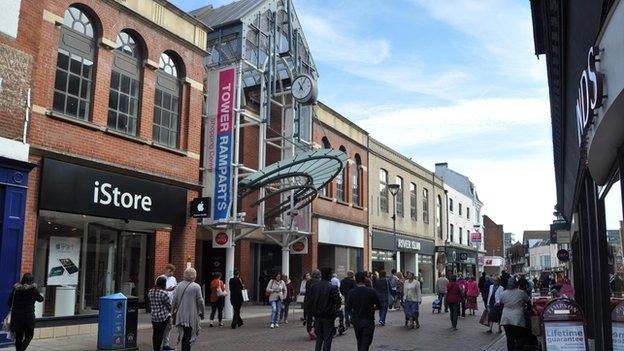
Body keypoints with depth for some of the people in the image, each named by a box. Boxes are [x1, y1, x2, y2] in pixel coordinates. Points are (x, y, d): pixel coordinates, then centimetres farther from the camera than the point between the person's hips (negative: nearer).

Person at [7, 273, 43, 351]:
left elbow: (10, 302, 3)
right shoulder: (33, 289, -9)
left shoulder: (16, 289, 0)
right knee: (29, 336, 8)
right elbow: (41, 299, 6)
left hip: (16, 315, 3)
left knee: (18, 336, 14)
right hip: (28, 316, -3)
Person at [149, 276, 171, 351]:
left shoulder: (150, 292, 4)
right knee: (160, 333, 3)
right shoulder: (163, 293, -17)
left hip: (153, 316, 6)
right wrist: (170, 311, 13)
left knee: (155, 333, 14)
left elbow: (150, 304, 13)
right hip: (163, 316, -6)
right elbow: (169, 305, -7)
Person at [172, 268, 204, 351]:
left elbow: (174, 299, 4)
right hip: (191, 315, -4)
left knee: (184, 334, 18)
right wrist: (202, 312, 2)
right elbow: (200, 301, -9)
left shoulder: (179, 285, 2)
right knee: (188, 335, 3)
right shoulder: (196, 286, -11)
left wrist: (173, 310, 15)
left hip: (181, 314, 5)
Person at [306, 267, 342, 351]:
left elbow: (309, 301, 2)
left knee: (319, 337, 18)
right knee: (327, 338, 6)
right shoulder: (332, 288, -15)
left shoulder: (313, 287, 0)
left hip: (317, 316, 5)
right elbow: (338, 302, -16)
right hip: (328, 316, -4)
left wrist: (312, 312, 12)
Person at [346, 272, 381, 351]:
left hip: (356, 321, 3)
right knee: (366, 343, 0)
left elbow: (347, 308, -5)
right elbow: (379, 305, -6)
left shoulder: (351, 292, -10)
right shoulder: (371, 292, -15)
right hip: (368, 321, -3)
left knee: (360, 341, 21)